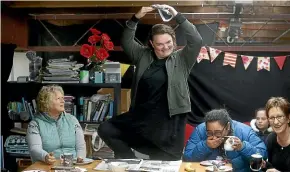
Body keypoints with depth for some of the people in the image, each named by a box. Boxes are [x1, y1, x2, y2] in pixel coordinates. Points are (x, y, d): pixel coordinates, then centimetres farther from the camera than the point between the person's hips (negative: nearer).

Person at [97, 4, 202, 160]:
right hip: (140, 116, 3)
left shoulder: (181, 59, -1)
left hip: (168, 121, -3)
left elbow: (196, 41, -14)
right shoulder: (143, 56, 7)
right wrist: (136, 18, -12)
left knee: (165, 164, 1)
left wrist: (177, 16, -18)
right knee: (105, 130, -3)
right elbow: (126, 42, 1)